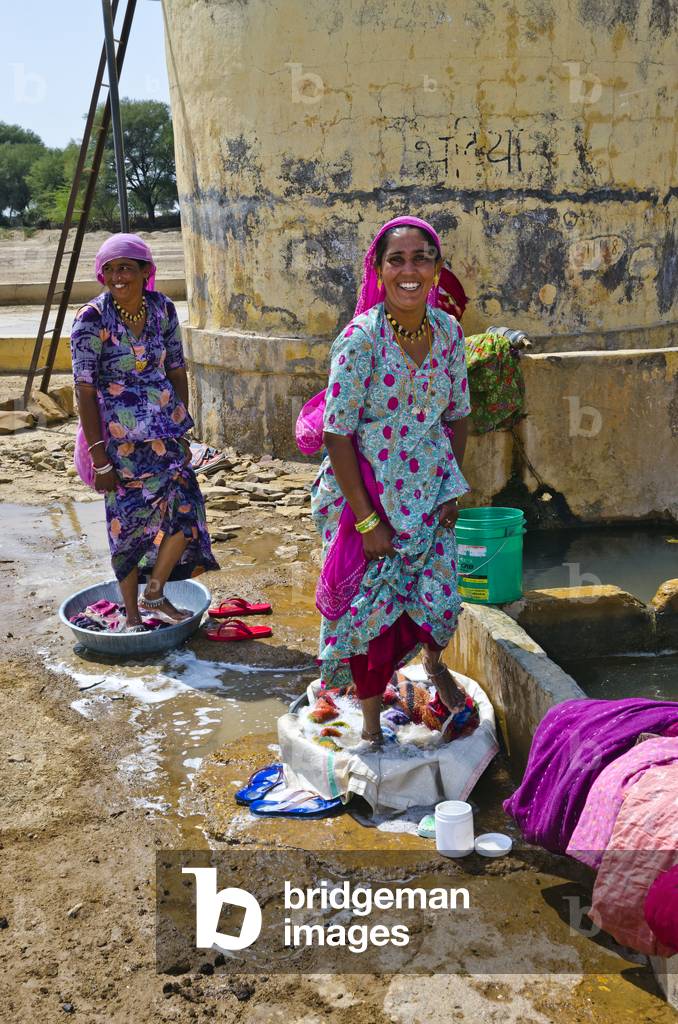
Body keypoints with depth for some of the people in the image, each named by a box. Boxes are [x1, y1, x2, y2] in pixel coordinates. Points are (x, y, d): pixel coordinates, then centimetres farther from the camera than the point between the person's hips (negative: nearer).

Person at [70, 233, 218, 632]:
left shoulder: (163, 309, -1)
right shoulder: (92, 319, -14)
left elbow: (177, 371, 8)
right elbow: (85, 390, -14)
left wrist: (182, 430, 6)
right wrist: (99, 458, -16)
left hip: (164, 432, 4)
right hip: (120, 437, -4)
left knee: (186, 505, -1)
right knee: (128, 521, 4)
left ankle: (154, 593, 20)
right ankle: (132, 615, 20)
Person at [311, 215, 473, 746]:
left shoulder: (448, 330, -4)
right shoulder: (360, 338, -20)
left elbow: (458, 414, 8)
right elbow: (337, 434, -18)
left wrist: (453, 489, 2)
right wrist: (367, 521, -17)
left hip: (430, 493, 4)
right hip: (368, 495, -4)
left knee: (439, 596, 12)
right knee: (370, 607, 6)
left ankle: (434, 663, 49)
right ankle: (371, 721, 30)